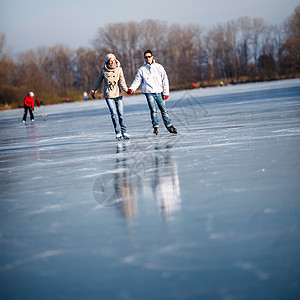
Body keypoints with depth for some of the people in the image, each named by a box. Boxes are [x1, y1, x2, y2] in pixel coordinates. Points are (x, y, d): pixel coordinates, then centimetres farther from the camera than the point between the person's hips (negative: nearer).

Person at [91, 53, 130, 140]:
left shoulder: (119, 69, -1)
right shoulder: (103, 70, -1)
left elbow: (122, 82, -8)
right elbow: (98, 81, 12)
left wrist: (126, 90, -22)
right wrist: (93, 90, 19)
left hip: (118, 94, 1)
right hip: (108, 95, -1)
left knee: (121, 114, 0)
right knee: (114, 113, -10)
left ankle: (124, 132, 9)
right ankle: (118, 133, -7)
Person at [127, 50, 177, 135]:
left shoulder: (159, 67, 8)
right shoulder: (141, 70, 6)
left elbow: (165, 80, 8)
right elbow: (137, 80, 4)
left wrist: (166, 92, 2)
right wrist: (131, 89, -14)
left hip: (159, 92, 1)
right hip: (149, 92, -1)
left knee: (163, 109, 3)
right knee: (153, 110, -10)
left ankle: (169, 126, 13)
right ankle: (155, 127, -2)